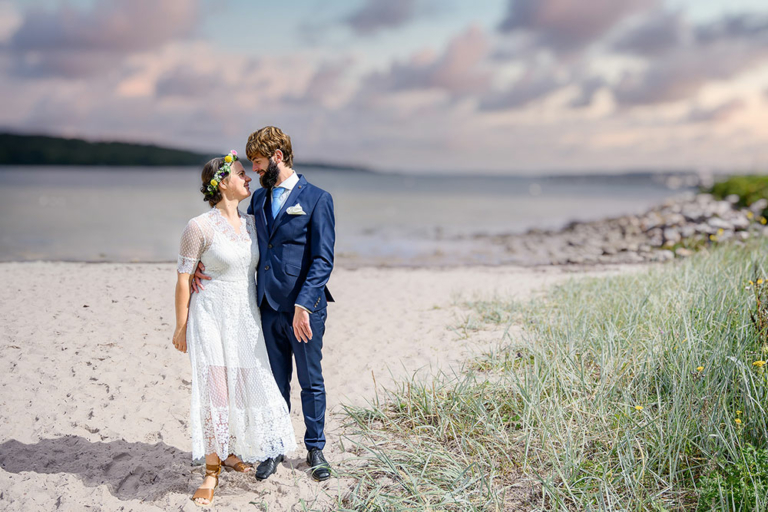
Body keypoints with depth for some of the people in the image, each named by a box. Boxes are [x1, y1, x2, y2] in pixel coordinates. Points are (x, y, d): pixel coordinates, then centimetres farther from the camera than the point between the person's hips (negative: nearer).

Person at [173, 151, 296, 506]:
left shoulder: (251, 223, 5)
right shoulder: (199, 227, -12)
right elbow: (183, 279, -7)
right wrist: (181, 327, -5)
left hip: (246, 319, 6)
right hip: (212, 317, -6)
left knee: (246, 387, 9)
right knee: (214, 390, -5)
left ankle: (230, 451, 31)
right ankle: (212, 471, 6)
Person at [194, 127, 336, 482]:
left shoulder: (316, 199, -8)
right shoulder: (259, 199, 11)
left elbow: (323, 260, -13)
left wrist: (303, 305, -22)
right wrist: (206, 263, -2)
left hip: (304, 309, -5)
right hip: (268, 307, 5)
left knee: (311, 382, 10)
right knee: (275, 382, 14)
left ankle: (315, 449, 25)